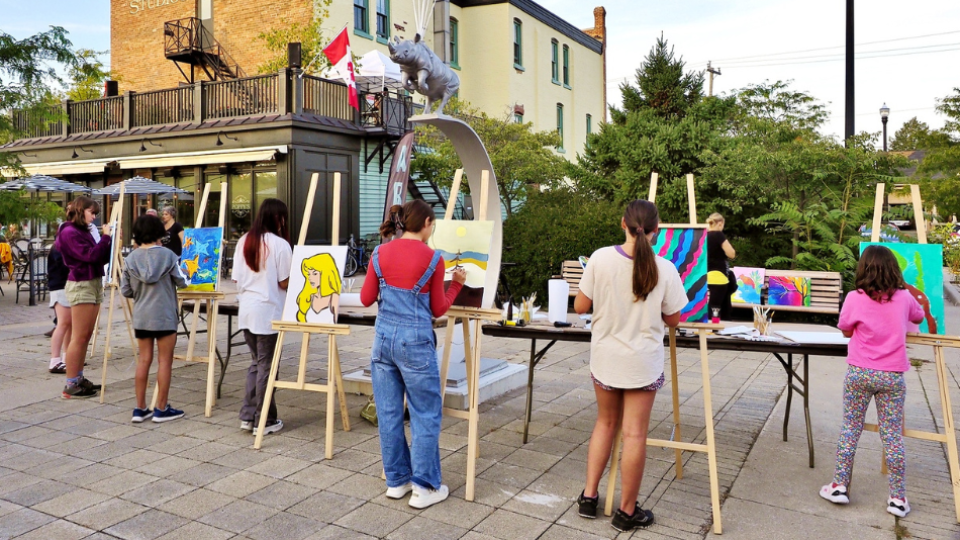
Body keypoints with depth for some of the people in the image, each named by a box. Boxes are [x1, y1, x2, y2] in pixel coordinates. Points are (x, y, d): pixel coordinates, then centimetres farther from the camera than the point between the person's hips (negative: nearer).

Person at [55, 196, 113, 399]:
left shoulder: (84, 231, 16)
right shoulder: (69, 232, -11)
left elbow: (102, 258, 14)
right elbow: (91, 256, -21)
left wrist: (111, 241, 3)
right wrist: (105, 237, -13)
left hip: (94, 284, 9)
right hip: (80, 286, -9)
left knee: (86, 336, 11)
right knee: (79, 337, -8)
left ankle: (79, 378, 18)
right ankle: (71, 385, -3)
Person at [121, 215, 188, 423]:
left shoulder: (130, 259, 1)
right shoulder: (167, 255, -9)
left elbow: (125, 291, 3)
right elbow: (181, 283, -1)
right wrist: (183, 274, 20)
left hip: (141, 317, 4)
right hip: (164, 316, -4)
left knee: (143, 360, 11)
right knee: (165, 360, 4)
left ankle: (140, 409, 16)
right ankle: (162, 409, 11)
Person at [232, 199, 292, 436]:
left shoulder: (244, 241, 6)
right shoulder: (280, 244, -12)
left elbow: (236, 278, 9)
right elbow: (285, 283, -12)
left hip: (246, 310, 6)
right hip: (268, 312, -6)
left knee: (256, 363, 19)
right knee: (266, 366, 3)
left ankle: (247, 416, 20)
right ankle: (264, 422, 12)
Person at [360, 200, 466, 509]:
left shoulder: (380, 254, 2)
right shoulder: (433, 259, -8)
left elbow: (366, 299, 8)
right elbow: (438, 310, 0)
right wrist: (457, 284, 14)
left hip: (383, 338, 5)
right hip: (415, 341, -5)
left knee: (388, 412, 12)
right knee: (426, 414, 7)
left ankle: (397, 481, 23)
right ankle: (424, 487, 12)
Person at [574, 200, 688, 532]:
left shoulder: (600, 258, -13)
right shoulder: (664, 269, -13)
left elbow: (580, 307, -6)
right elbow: (673, 320, -2)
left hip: (604, 358, 2)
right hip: (642, 362, -2)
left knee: (605, 423, 21)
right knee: (635, 434, 8)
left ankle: (589, 497, 26)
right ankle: (627, 512, 20)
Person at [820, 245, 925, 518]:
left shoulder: (855, 298, -8)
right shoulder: (904, 298, 0)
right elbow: (919, 319, 22)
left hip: (859, 372, -1)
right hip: (892, 376, 1)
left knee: (850, 429, 10)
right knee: (892, 435, 7)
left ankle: (840, 486, 14)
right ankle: (898, 498, 13)